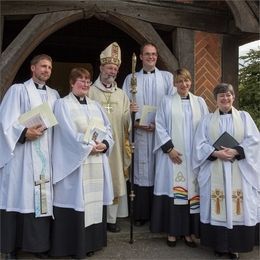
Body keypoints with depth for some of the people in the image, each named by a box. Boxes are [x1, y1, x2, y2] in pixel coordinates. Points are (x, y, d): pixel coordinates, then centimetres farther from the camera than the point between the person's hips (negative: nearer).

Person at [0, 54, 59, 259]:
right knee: (19, 196, -1)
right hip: (21, 153, -4)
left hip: (46, 154, 4)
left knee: (42, 197, 5)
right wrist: (24, 132, -20)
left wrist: (45, 130, -4)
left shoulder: (54, 95, 17)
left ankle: (38, 243, 16)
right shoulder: (18, 90, 3)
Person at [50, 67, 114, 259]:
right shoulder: (63, 104, -1)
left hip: (96, 162, 6)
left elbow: (107, 129, 11)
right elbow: (69, 133, -12)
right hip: (75, 162, -5)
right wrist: (89, 146, -13)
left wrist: (104, 144, -8)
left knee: (94, 200, 9)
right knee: (77, 201, -3)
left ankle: (92, 242, 21)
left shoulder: (95, 105, 17)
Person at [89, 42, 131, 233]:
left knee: (115, 179, 6)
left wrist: (132, 113, -13)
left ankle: (112, 218, 18)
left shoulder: (122, 95, 13)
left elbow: (127, 122, 7)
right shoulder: (90, 92, 1)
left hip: (116, 145, 4)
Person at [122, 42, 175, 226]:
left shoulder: (167, 77, 11)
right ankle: (141, 214, 11)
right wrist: (136, 123, -11)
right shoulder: (131, 78, 13)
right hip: (139, 132, 0)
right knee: (141, 171, 2)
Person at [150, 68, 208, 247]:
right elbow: (160, 126, -2)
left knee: (192, 190, 4)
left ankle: (188, 231, 15)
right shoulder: (167, 101, 4)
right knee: (173, 190, 0)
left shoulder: (199, 102, 11)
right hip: (173, 153, -2)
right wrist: (169, 148, -11)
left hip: (194, 155, 2)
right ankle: (172, 231, 11)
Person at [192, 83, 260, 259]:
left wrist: (236, 151, -14)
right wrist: (216, 153, -15)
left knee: (237, 207, 0)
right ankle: (219, 244, 14)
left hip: (239, 171, 0)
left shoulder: (244, 117, 10)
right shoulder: (207, 120, 9)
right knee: (217, 207, 1)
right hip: (215, 171, 0)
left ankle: (235, 246, 14)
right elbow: (200, 144, 2)